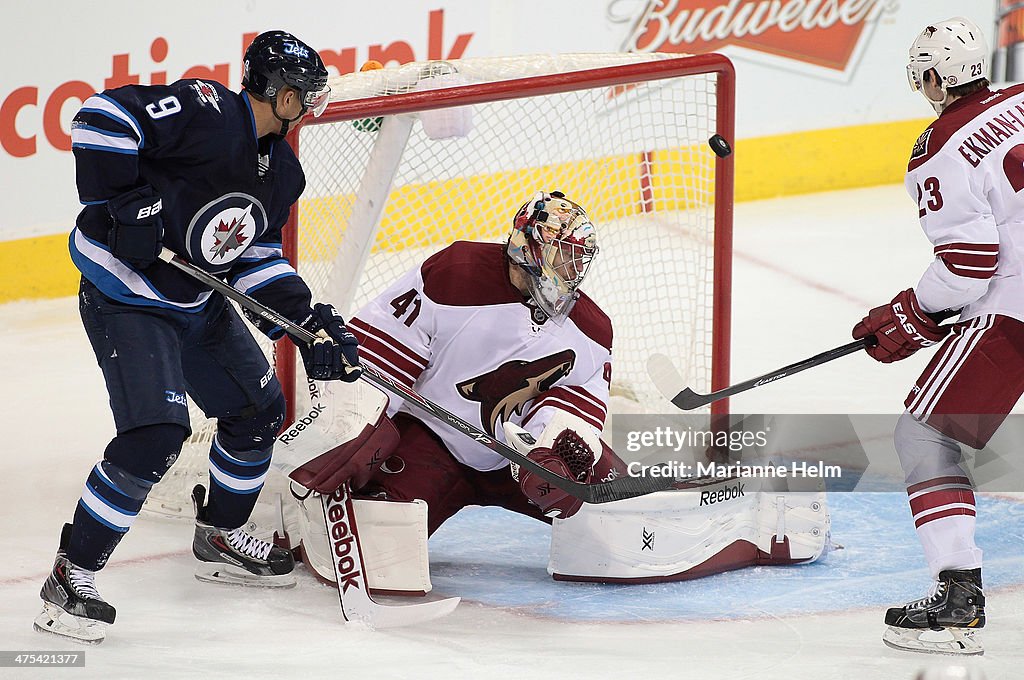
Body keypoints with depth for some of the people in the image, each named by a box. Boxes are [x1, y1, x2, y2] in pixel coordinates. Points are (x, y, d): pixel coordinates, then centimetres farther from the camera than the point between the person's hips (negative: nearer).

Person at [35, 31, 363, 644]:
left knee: (259, 410, 17)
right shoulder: (202, 109, -20)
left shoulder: (281, 169, 7)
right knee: (156, 434, -21)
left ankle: (220, 537, 40)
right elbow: (103, 117, -25)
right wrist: (122, 201, -28)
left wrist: (307, 317, -3)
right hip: (127, 298, -9)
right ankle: (71, 580, -12)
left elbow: (258, 255, 10)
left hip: (201, 304, 10)